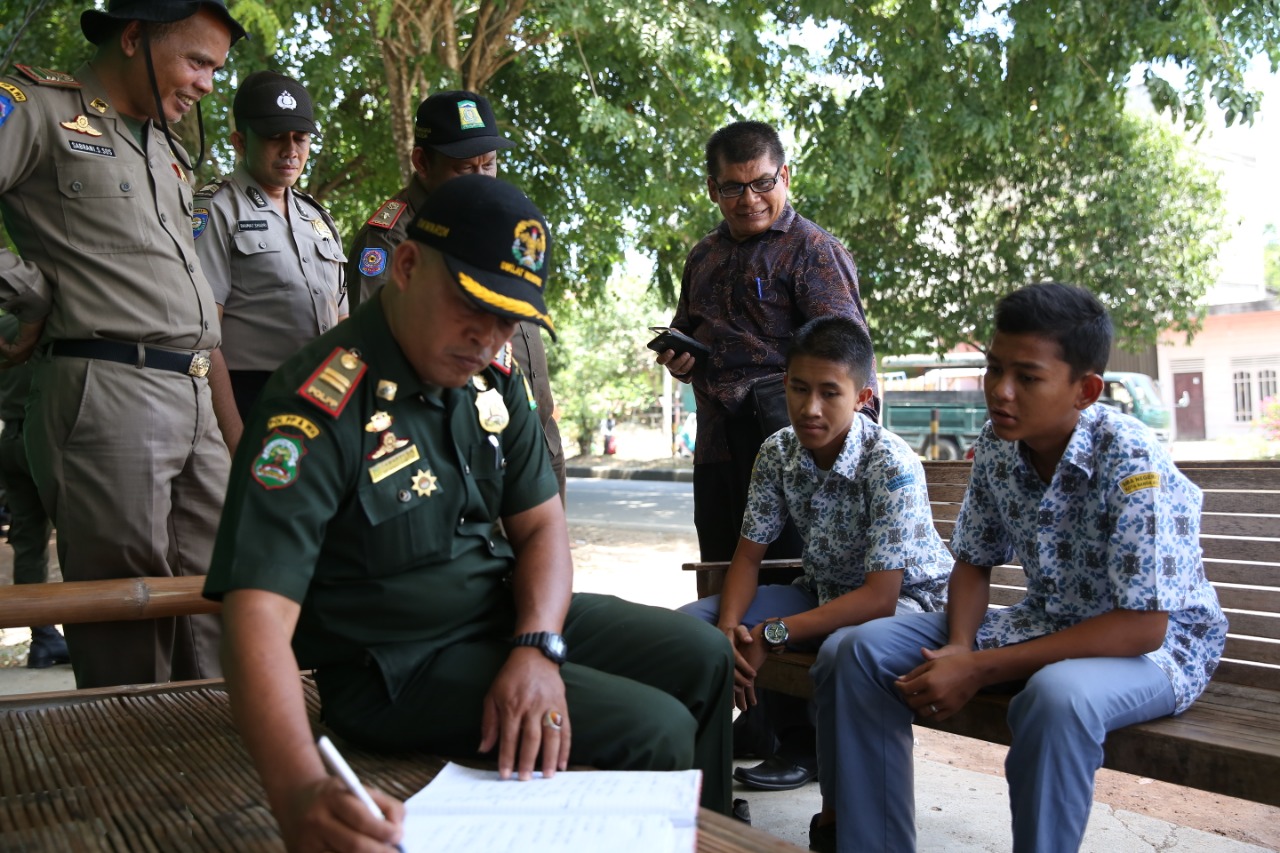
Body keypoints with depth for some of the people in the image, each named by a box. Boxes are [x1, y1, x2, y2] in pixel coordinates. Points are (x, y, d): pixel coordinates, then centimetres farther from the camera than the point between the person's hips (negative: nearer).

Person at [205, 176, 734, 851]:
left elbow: (540, 524, 3)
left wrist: (538, 647, -17)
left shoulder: (490, 382, 0)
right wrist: (299, 791, -49)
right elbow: (258, 612, -33)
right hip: (400, 668, -8)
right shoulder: (319, 407, -25)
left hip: (511, 615, 8)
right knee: (655, 729, -20)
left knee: (703, 657, 11)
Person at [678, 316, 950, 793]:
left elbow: (880, 597, -29)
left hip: (907, 598, -6)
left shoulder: (892, 465, -26)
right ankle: (799, 745, 10)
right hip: (825, 591, 7)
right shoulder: (777, 452, -8)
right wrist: (728, 629, -22)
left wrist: (771, 634, -31)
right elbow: (749, 556, -2)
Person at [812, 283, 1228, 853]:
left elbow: (1142, 626, -27)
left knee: (1057, 696, -42)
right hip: (1047, 620, 6)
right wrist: (959, 648, -16)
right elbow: (973, 562, 7)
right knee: (863, 651, -9)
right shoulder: (996, 447, -6)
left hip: (1159, 639, -6)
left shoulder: (1133, 466, -25)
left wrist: (980, 670, -29)